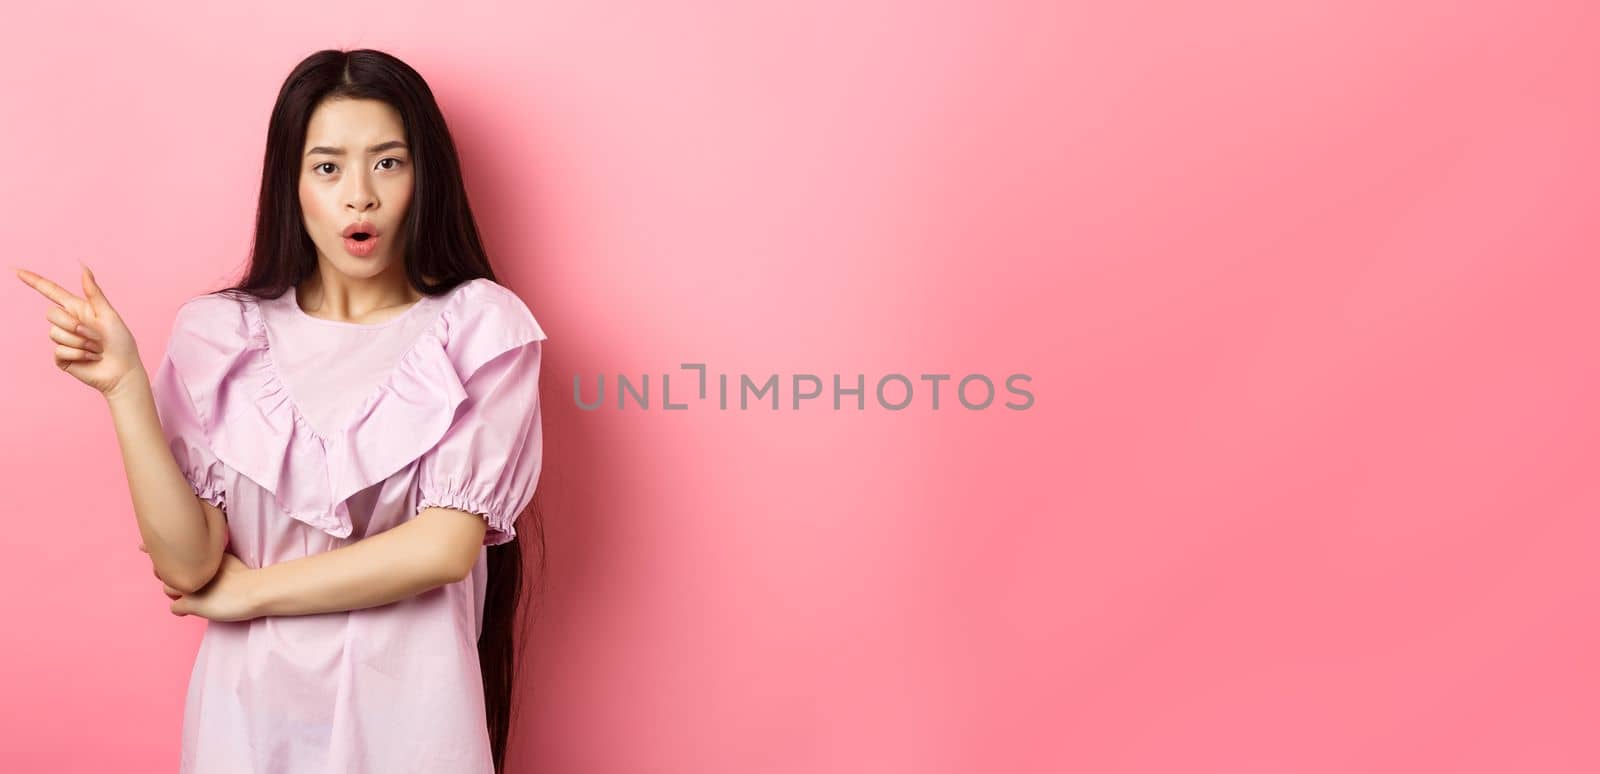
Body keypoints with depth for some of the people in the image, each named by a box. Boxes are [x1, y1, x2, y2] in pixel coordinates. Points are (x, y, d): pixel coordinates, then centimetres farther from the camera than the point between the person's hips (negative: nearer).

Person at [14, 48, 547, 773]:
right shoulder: (218, 334, -5)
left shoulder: (479, 327, -10)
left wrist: (250, 590, -8)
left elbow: (445, 546, -15)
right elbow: (186, 564, -10)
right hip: (251, 703, 2)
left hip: (407, 701, -1)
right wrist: (124, 385, -19)